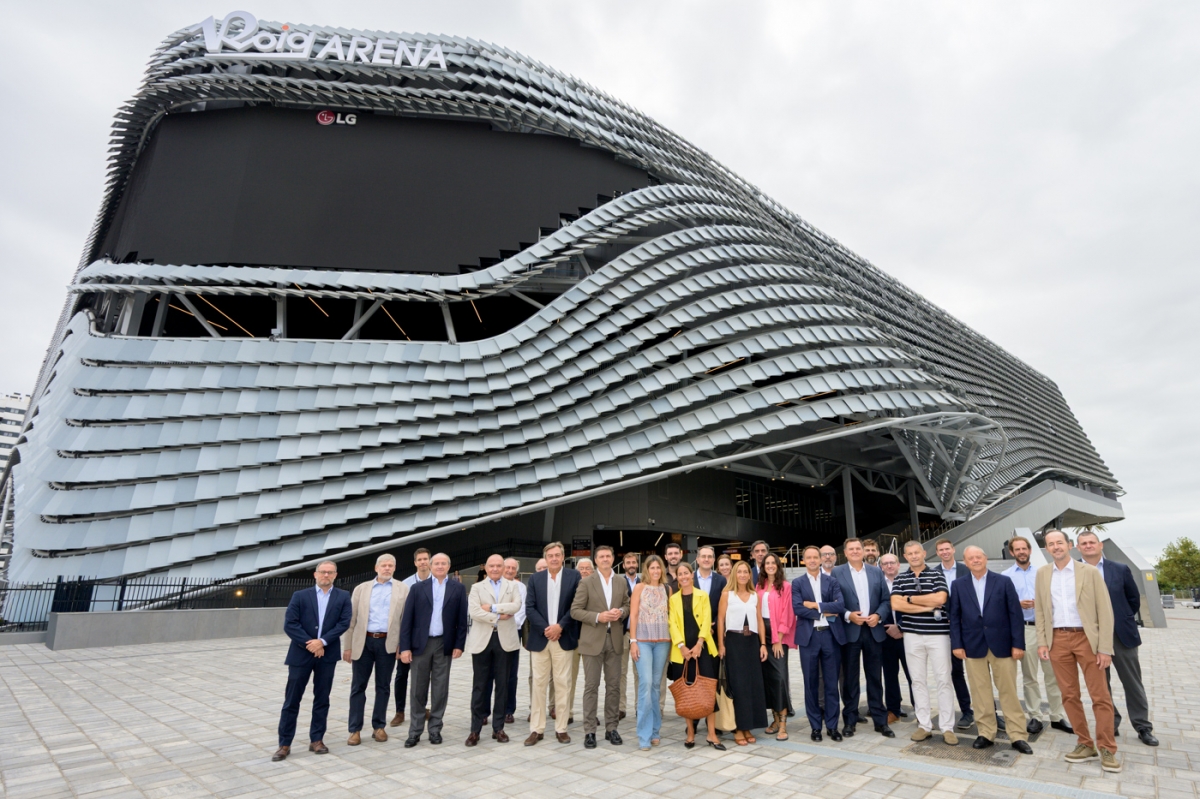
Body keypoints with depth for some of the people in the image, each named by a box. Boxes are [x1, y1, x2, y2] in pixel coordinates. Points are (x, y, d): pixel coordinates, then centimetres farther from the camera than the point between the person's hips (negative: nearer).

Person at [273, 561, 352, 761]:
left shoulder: (343, 597, 3)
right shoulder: (300, 596, 1)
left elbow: (344, 623, -5)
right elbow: (289, 624, -6)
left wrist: (322, 641, -15)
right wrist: (309, 643, -14)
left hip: (327, 654, 1)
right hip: (301, 654, -1)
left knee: (322, 699, 9)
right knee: (291, 700, 4)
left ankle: (316, 740, 20)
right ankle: (284, 744, 15)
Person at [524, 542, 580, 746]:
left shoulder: (574, 576, 0)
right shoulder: (535, 578, 6)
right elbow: (529, 608, 0)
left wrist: (560, 626, -13)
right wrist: (545, 628, -12)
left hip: (564, 638, -1)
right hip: (539, 638, 2)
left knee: (562, 684, 4)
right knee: (538, 684, 6)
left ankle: (561, 728, 14)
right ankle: (536, 729, 15)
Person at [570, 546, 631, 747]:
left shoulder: (622, 583, 7)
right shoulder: (586, 583, -4)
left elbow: (628, 605, 13)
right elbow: (575, 611, -6)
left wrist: (621, 612, -9)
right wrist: (598, 617, -17)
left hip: (614, 639, 3)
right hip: (593, 640, -3)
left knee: (613, 686, 9)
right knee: (591, 686, 2)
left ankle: (611, 728, 20)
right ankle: (589, 731, 10)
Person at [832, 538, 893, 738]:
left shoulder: (876, 572, 8)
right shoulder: (837, 573, -1)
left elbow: (886, 599, 7)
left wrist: (878, 615, -9)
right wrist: (848, 616, -17)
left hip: (874, 630, 2)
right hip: (849, 631, -2)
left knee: (875, 677, 9)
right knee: (850, 677, 6)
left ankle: (880, 720, 20)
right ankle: (850, 720, 17)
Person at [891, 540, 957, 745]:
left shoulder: (937, 574, 1)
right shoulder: (900, 578, 6)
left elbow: (940, 599, -15)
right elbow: (895, 605, -6)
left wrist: (910, 599, -7)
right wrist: (928, 606, -10)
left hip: (938, 634, -2)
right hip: (912, 635, 2)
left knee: (944, 680, 2)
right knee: (918, 681, 7)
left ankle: (947, 727, 12)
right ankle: (924, 725, 16)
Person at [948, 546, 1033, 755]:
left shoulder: (1003, 581, 1)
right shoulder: (958, 585, 5)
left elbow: (1015, 614, -1)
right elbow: (954, 617, 4)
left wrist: (1018, 644, -7)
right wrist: (956, 644, -3)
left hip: (1002, 645, -1)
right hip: (973, 646, 1)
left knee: (1009, 692, 6)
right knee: (980, 693, 7)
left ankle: (1018, 736, 17)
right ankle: (986, 734, 17)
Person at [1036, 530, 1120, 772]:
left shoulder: (1090, 572, -2)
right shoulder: (1042, 573, 7)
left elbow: (1105, 610, -4)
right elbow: (1040, 610, 10)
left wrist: (1105, 648, -8)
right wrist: (1042, 642, 2)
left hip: (1086, 638, -3)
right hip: (1058, 640, 3)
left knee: (1100, 696, 1)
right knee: (1070, 696, 8)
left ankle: (1107, 750, 13)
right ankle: (1085, 745, 19)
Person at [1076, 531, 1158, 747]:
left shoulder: (1120, 569, -1)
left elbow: (1134, 599, 8)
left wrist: (1123, 621, 9)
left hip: (1122, 635, 1)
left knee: (1133, 683, 10)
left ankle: (1143, 727, 24)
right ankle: (1110, 725, 20)